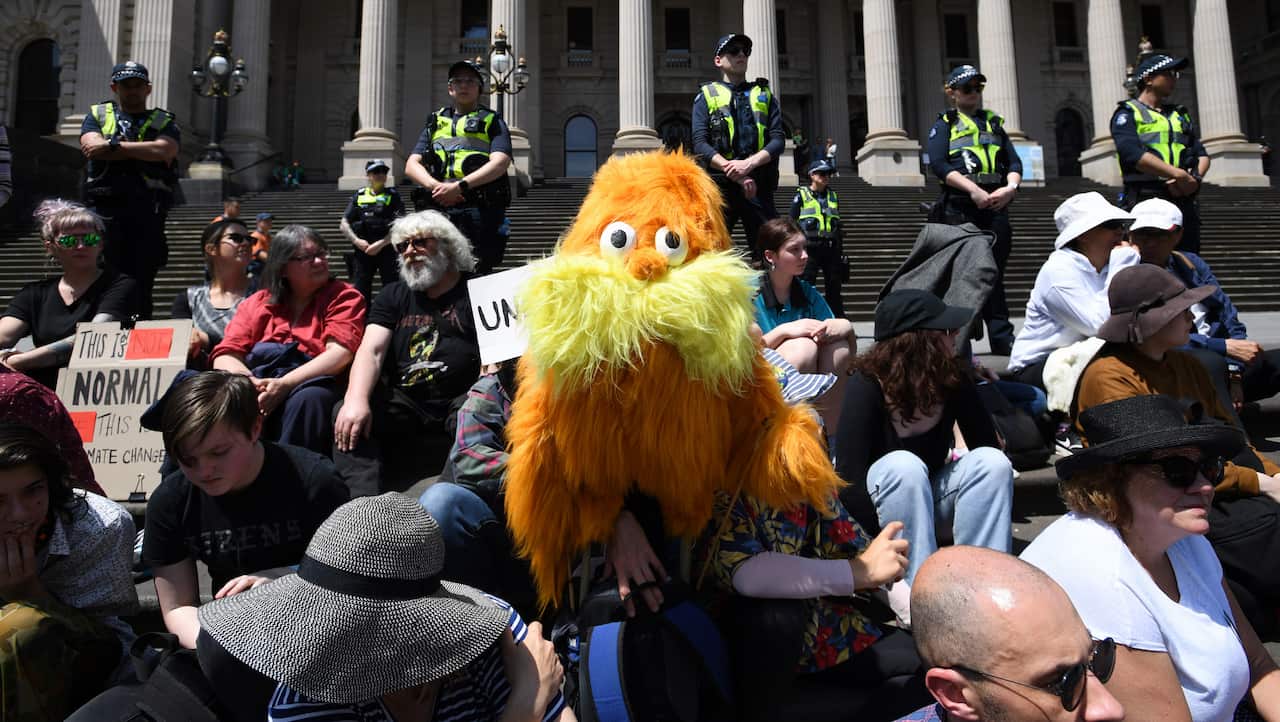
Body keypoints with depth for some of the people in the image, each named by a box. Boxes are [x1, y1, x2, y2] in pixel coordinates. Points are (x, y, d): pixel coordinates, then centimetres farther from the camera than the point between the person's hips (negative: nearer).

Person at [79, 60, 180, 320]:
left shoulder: (164, 121, 15)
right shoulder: (97, 114, 19)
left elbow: (164, 150, -7)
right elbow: (92, 147, -1)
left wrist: (112, 146, -4)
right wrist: (144, 152, -4)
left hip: (147, 211, 0)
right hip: (103, 208, 1)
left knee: (142, 281, 0)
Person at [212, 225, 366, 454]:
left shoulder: (344, 297, 8)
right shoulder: (255, 304, 18)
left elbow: (340, 353, -7)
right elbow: (225, 355, 8)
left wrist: (285, 384, -20)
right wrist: (250, 383, -15)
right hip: (258, 391, 3)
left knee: (309, 398, -37)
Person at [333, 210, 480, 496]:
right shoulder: (393, 296, 19)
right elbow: (372, 350, 3)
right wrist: (356, 400, -17)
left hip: (460, 401, -3)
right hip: (405, 404, 4)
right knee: (347, 416, -22)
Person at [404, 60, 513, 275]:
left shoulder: (492, 122, 15)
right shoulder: (435, 122, 26)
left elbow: (500, 162, -4)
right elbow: (411, 165, 15)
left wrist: (460, 185, -16)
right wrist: (435, 186, -8)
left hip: (478, 210, -3)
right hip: (436, 207, 3)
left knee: (476, 277, -11)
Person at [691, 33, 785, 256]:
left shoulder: (764, 94, 18)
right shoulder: (706, 95, 12)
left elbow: (778, 139, 6)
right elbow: (700, 144, -2)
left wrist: (749, 163, -14)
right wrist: (736, 174, -13)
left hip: (759, 186, 2)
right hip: (719, 185, -2)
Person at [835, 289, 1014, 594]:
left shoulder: (952, 378, -10)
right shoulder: (867, 385, -23)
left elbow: (988, 446, -7)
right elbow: (848, 478, -27)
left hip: (927, 493, 5)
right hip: (870, 500, -5)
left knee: (992, 462, -21)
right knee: (904, 466, -36)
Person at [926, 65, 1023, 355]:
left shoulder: (994, 122, 21)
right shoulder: (944, 124, 8)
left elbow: (1014, 161, 16)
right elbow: (938, 164, -7)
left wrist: (1011, 187, -6)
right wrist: (974, 189, -16)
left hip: (995, 206, 4)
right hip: (959, 208, -3)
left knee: (994, 273, 3)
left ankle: (1003, 340, 3)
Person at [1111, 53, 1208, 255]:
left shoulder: (1180, 114, 24)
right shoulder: (1128, 113, 3)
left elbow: (1202, 155, 18)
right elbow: (1133, 154, -15)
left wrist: (1196, 178, -5)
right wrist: (1180, 175, -16)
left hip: (1184, 199, 6)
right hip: (1146, 199, -6)